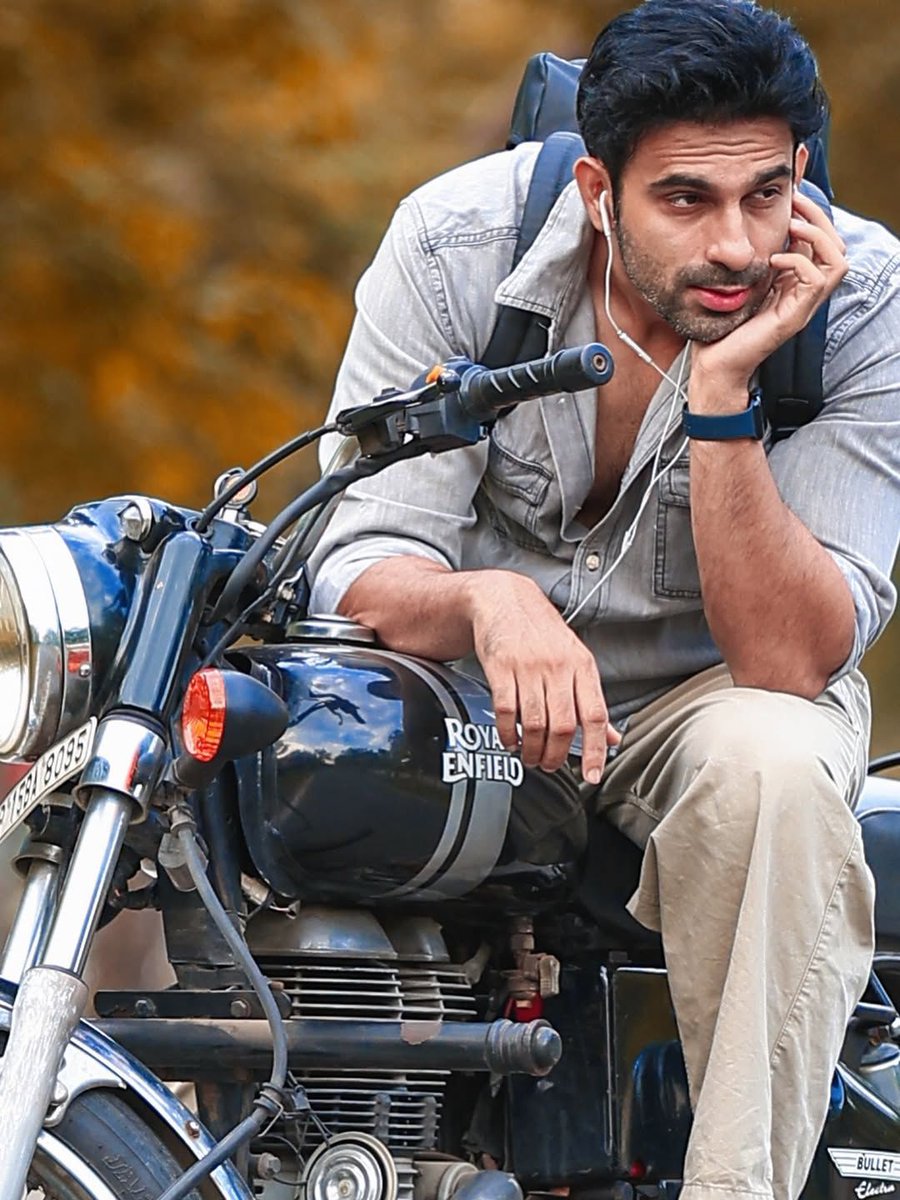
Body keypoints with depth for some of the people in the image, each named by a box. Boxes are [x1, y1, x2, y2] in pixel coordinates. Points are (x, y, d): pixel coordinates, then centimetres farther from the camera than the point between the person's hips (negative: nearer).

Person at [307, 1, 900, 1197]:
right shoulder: (455, 241, -18)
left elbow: (789, 657, -26)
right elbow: (361, 572, -20)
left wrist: (722, 391, -36)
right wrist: (486, 599, -43)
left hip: (707, 693, -1)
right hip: (471, 689, 1)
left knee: (775, 769, -35)